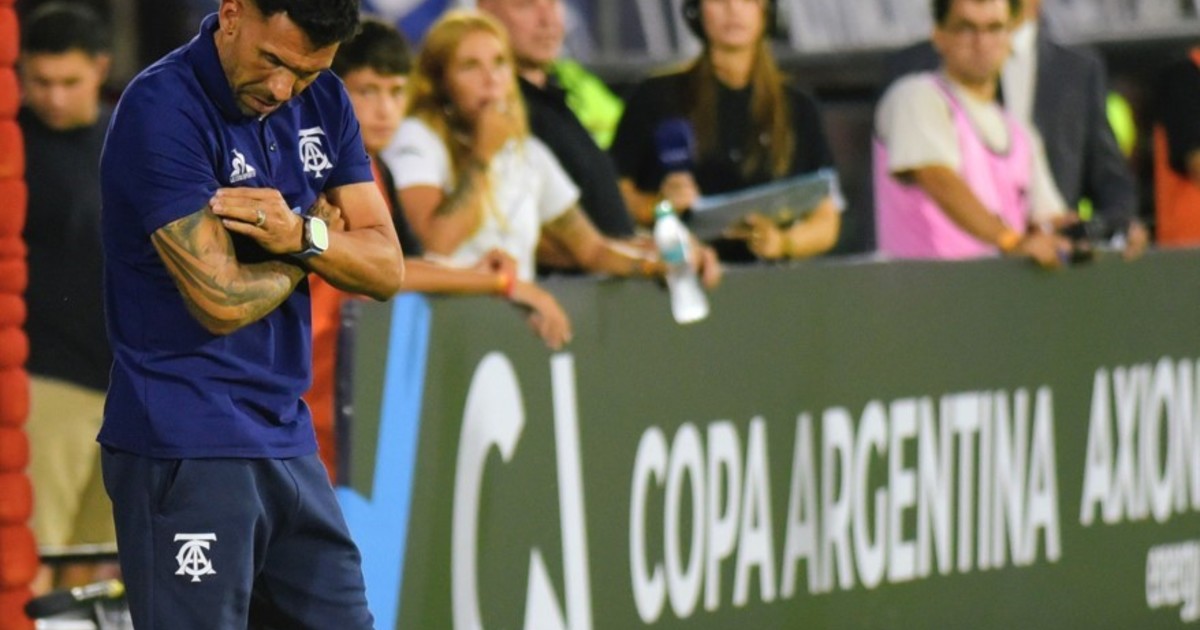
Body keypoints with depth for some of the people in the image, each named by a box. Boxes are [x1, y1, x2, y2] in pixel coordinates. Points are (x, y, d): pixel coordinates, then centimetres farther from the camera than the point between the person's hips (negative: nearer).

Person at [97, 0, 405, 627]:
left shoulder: (322, 102, 8)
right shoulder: (163, 111, -15)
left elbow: (387, 268, 7)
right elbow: (223, 301, -19)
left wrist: (304, 238, -13)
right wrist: (320, 233, -2)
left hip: (287, 439, 8)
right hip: (185, 451, -8)